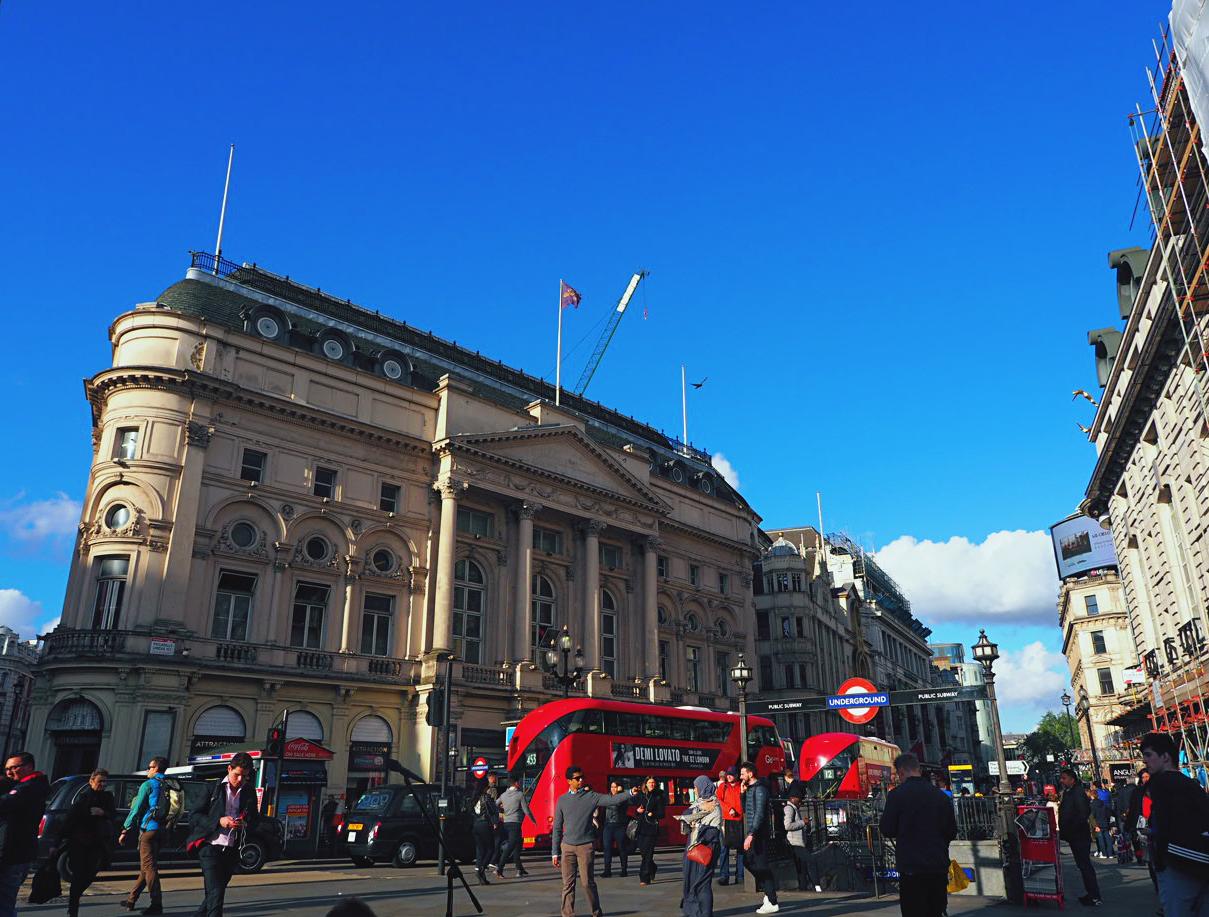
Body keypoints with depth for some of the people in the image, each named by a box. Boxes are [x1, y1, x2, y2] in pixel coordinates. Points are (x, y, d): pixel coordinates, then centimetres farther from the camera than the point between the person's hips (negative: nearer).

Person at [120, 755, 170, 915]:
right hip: (162, 831, 7)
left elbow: (136, 809, -9)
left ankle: (157, 904, -8)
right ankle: (131, 900, 27)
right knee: (146, 866, 17)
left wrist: (125, 830, -2)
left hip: (148, 829, -7)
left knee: (149, 867, -5)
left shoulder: (148, 784, -7)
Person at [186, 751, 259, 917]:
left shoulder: (249, 792, 8)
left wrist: (244, 823, -10)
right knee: (215, 894, -12)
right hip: (211, 846, -4)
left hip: (232, 850, 4)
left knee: (215, 894, 13)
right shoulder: (213, 788, -1)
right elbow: (196, 815, -3)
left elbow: (255, 820, 13)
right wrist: (218, 821, -18)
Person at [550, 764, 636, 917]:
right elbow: (557, 827, 9)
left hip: (585, 846, -2)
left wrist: (630, 793, -28)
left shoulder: (591, 797, 0)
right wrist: (555, 852, 7)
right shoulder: (562, 800, 6)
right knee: (568, 883, 4)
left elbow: (612, 800, -12)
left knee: (588, 882, -1)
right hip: (567, 847, 2)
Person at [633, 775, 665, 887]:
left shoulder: (658, 797, 1)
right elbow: (635, 813, 17)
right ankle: (652, 869, 33)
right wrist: (637, 811, -4)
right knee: (642, 851, 7)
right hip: (641, 827, 4)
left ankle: (645, 878, -3)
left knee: (647, 853, -8)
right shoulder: (641, 796, 11)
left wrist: (653, 814, -20)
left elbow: (661, 814, -2)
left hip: (652, 828, -4)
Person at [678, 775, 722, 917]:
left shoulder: (714, 805, -8)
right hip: (693, 845, 7)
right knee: (690, 878, 11)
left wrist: (699, 842, -17)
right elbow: (685, 814, -1)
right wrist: (700, 808, -12)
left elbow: (713, 830, -14)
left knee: (702, 881, -5)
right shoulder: (698, 802, 13)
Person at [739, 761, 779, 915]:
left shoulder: (759, 789, -13)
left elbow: (760, 813, -21)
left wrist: (751, 834, -26)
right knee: (749, 862, 12)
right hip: (752, 834, 10)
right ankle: (768, 894, 21)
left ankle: (772, 903, 1)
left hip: (759, 834, -10)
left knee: (761, 866, -6)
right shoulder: (750, 789, 15)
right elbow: (745, 810, 20)